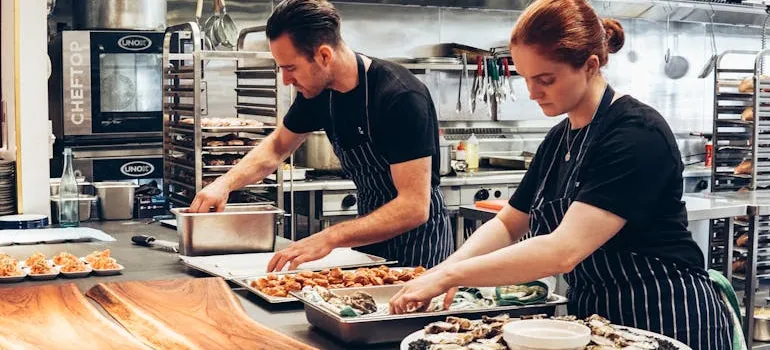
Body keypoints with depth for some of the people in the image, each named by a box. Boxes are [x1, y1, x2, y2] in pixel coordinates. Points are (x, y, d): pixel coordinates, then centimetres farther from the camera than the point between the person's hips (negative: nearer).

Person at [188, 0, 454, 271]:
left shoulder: (402, 97, -27)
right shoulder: (318, 91, -5)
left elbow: (415, 207, -31)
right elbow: (277, 147, 14)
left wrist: (330, 238, -38)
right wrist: (225, 183, -4)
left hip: (418, 237, -6)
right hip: (371, 232, 6)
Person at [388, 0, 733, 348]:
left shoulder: (637, 134, -21)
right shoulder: (558, 139, 5)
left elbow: (565, 250, -29)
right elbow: (507, 224, 11)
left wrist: (450, 275, -26)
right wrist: (449, 267, -9)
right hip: (594, 316, 8)